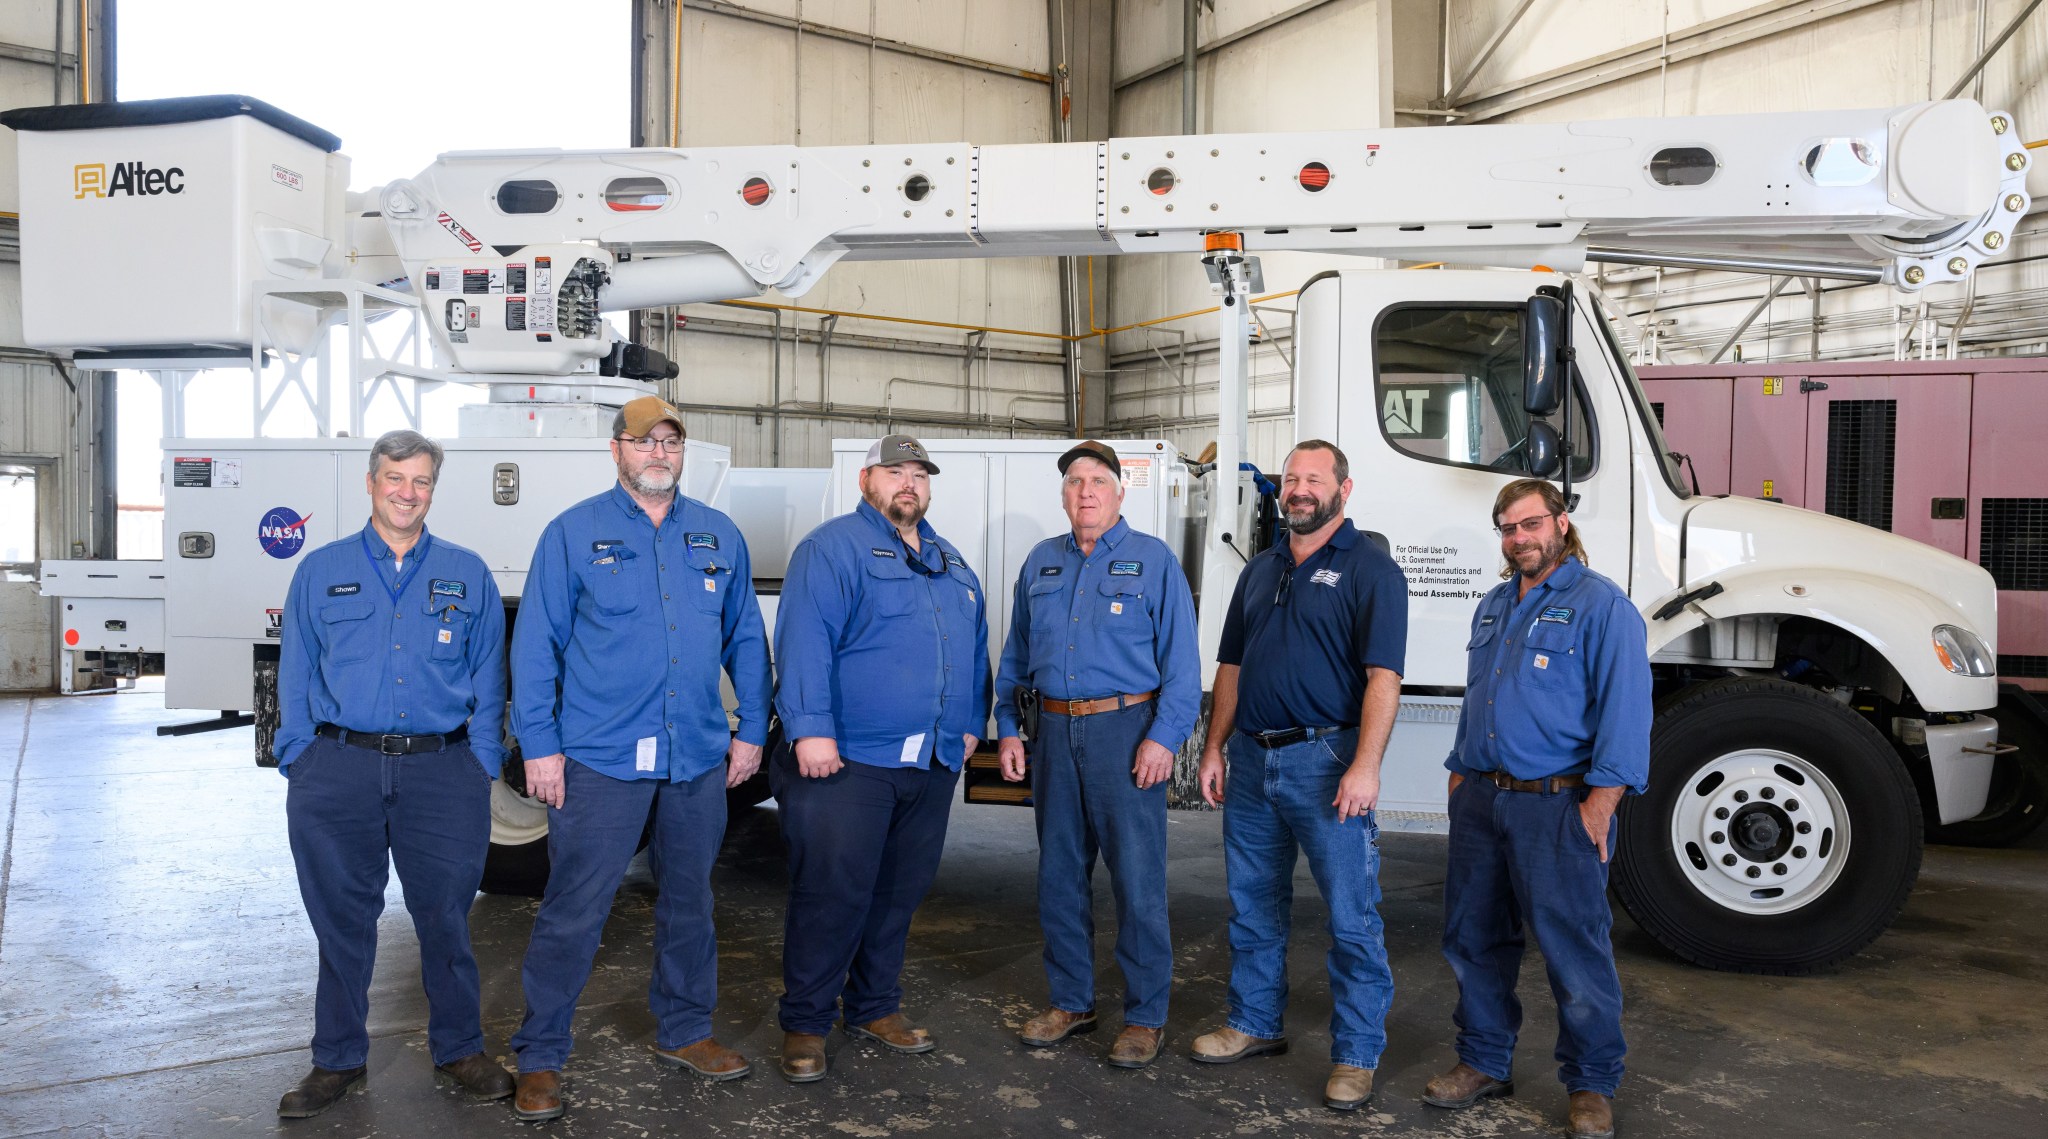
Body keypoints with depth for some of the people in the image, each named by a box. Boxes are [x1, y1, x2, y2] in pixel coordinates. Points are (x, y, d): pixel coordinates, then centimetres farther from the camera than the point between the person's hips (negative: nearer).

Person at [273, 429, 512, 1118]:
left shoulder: (468, 575, 9)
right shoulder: (321, 571, 9)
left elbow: (487, 682, 8)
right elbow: (295, 679, 10)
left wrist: (481, 769, 0)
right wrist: (298, 763, 1)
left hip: (442, 770, 0)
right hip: (340, 770, 0)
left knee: (445, 916, 7)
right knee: (342, 919, 8)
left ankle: (459, 1049, 23)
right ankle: (338, 1060, 24)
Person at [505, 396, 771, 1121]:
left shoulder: (719, 536, 10)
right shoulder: (573, 533, -1)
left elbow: (745, 639, 14)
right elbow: (534, 645, -3)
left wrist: (751, 729, 8)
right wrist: (539, 745, -8)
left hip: (700, 759, 4)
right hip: (600, 761, -4)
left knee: (689, 902, 16)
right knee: (572, 912, 0)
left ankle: (684, 1032, 32)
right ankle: (539, 1058, 14)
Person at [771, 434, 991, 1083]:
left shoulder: (950, 564, 19)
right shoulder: (833, 548, -6)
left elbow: (975, 647, 24)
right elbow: (804, 639, -16)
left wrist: (971, 723, 17)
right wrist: (811, 730, -23)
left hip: (932, 766, 7)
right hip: (846, 760, -7)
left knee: (900, 893, 15)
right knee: (831, 895, -2)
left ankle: (875, 1007, 30)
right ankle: (805, 1023, 12)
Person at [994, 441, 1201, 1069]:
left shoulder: (1154, 559, 0)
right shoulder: (1041, 563, 14)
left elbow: (1181, 658, -6)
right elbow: (1016, 654, 17)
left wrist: (1163, 736, -14)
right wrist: (1007, 728, 8)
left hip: (1125, 730, -5)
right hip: (1054, 733, 5)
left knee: (1137, 879, -3)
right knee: (1059, 875, 12)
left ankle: (1145, 1016, 10)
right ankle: (1070, 1001, 26)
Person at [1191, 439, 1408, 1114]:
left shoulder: (1369, 569, -5)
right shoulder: (1260, 571, 15)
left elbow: (1382, 676, -14)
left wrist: (1365, 765, -22)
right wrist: (1215, 748, 11)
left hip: (1326, 761, -6)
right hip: (1252, 759, 7)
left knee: (1350, 916, -1)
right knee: (1253, 906, 16)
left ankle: (1355, 1056, 11)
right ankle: (1255, 1025, 31)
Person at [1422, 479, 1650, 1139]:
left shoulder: (1601, 606, -7)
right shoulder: (1493, 607, 16)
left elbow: (1625, 709, -14)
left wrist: (1601, 801, -20)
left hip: (1555, 806, -7)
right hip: (1479, 801, 7)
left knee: (1574, 949, 1)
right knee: (1474, 939, 14)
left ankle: (1592, 1086, 17)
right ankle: (1485, 1062, 29)